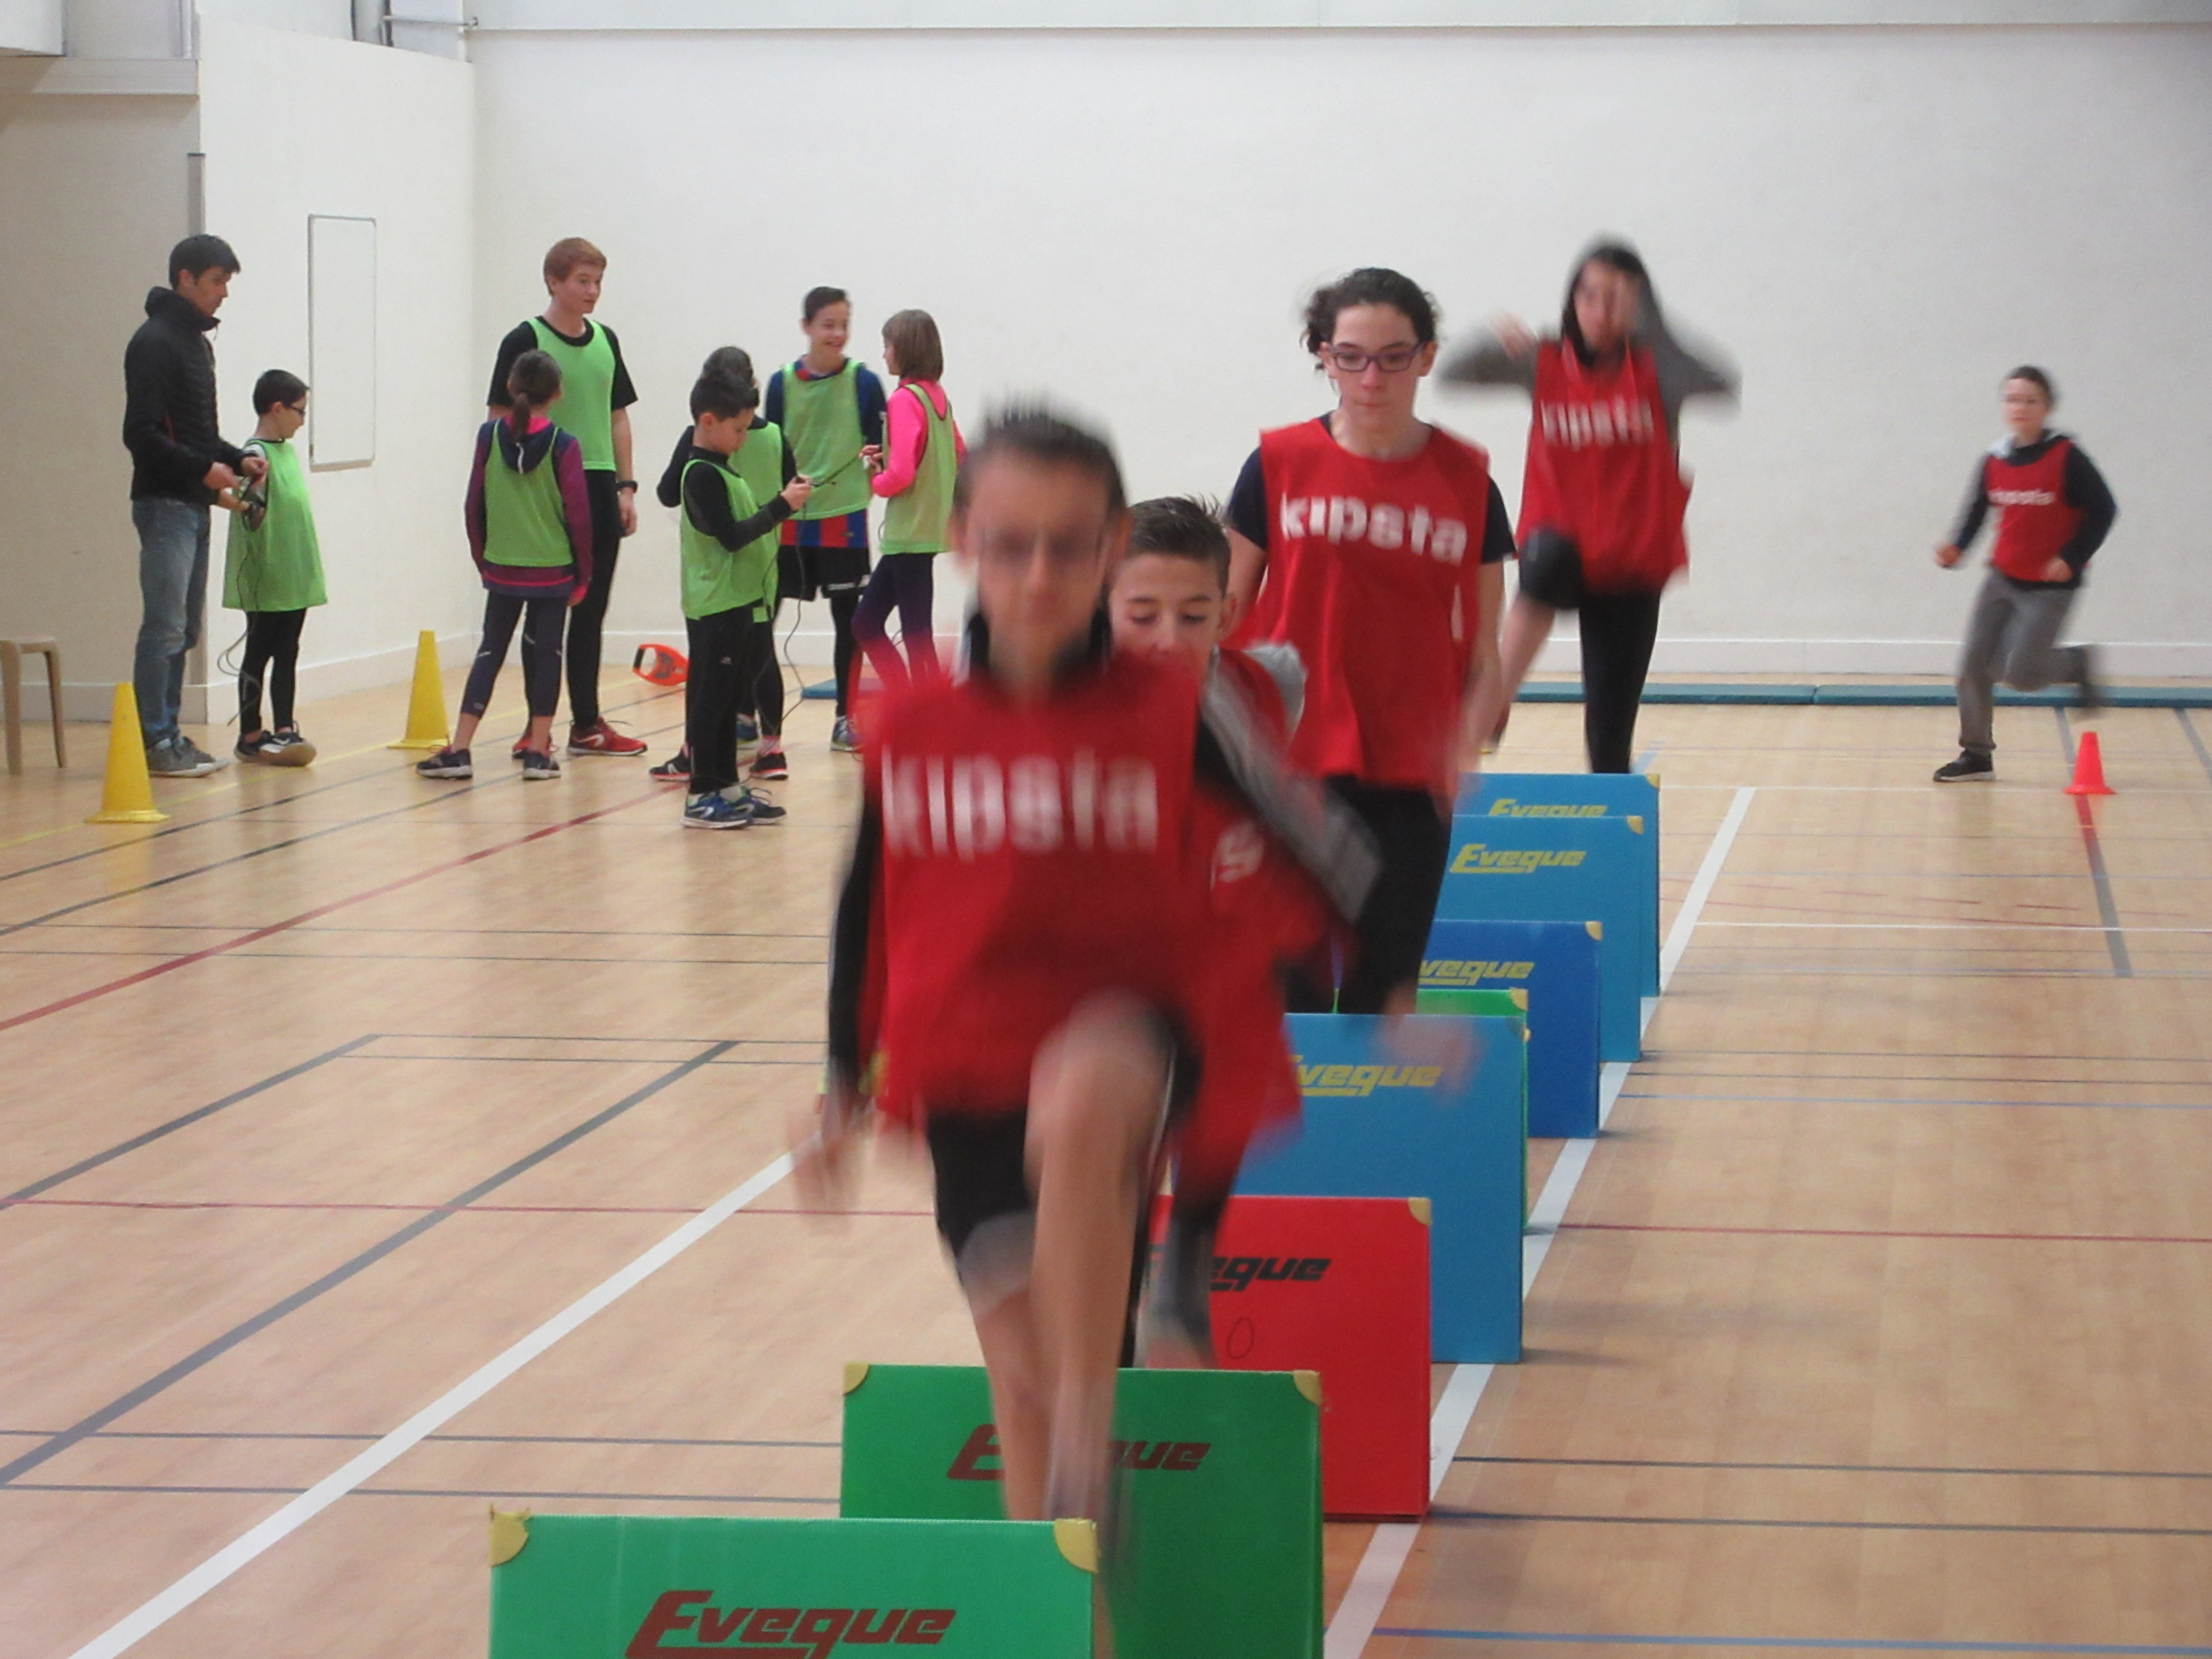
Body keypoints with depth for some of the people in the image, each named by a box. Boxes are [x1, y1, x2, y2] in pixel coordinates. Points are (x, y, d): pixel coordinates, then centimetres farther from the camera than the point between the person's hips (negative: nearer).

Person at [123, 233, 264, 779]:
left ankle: (169, 734, 15)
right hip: (164, 503, -9)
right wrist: (204, 469, -20)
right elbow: (141, 433, -18)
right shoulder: (156, 342, -12)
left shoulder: (196, 341, 18)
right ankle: (154, 743, -6)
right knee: (165, 627, -9)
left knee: (185, 630, 10)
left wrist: (236, 460, 8)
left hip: (194, 506, 9)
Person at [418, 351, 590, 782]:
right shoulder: (564, 445, -9)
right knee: (545, 653, 7)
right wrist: (582, 576, 4)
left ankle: (459, 751, 3)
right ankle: (538, 752, 7)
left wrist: (482, 560, 15)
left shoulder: (490, 436, -3)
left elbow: (475, 505, 3)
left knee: (490, 652, 9)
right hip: (553, 570, -2)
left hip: (502, 569, 2)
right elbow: (578, 516, -7)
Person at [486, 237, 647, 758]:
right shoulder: (526, 341, -6)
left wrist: (626, 486, 11)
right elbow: (502, 420, -6)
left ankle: (587, 723, 16)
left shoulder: (605, 341, 12)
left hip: (600, 492, 6)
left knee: (590, 612, 10)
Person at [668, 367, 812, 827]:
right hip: (716, 605, -10)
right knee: (711, 698, -5)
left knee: (729, 697, 14)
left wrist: (786, 500, 13)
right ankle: (702, 796, -2)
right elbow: (732, 535, -21)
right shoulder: (704, 475, -15)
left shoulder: (720, 469, 15)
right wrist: (782, 506, -21)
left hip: (742, 602, 10)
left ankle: (726, 787, 21)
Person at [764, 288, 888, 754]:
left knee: (847, 618, 4)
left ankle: (845, 720, 12)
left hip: (844, 518, -2)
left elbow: (881, 446, 3)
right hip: (789, 519, 2)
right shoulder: (782, 383, 4)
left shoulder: (863, 382, -1)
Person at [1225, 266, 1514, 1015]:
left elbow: (1483, 649, 7)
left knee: (1384, 994, 5)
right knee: (1290, 987, -4)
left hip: (1412, 776, 1)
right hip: (1292, 764, -1)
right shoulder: (1281, 464, 1)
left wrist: (1466, 740, -8)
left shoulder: (1465, 479, 4)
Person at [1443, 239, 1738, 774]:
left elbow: (1718, 384, -25)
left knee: (1611, 731, -2)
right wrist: (1495, 342, -28)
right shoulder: (1544, 364, 1)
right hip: (1562, 542, 0)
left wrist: (1647, 324, -36)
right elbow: (1454, 374, -7)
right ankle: (1492, 707, -35)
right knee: (1548, 561, -37)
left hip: (1631, 568, 0)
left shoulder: (1655, 369, -4)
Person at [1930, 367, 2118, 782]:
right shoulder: (1993, 462, 0)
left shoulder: (2066, 458, -13)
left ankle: (2078, 663, 17)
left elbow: (2103, 510, -8)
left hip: (2051, 586, -5)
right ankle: (1976, 755, 12)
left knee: (2020, 673, -13)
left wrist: (2072, 558, -15)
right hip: (2003, 578, 5)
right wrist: (1957, 548, -8)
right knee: (1974, 662, -1)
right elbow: (1976, 511, 11)